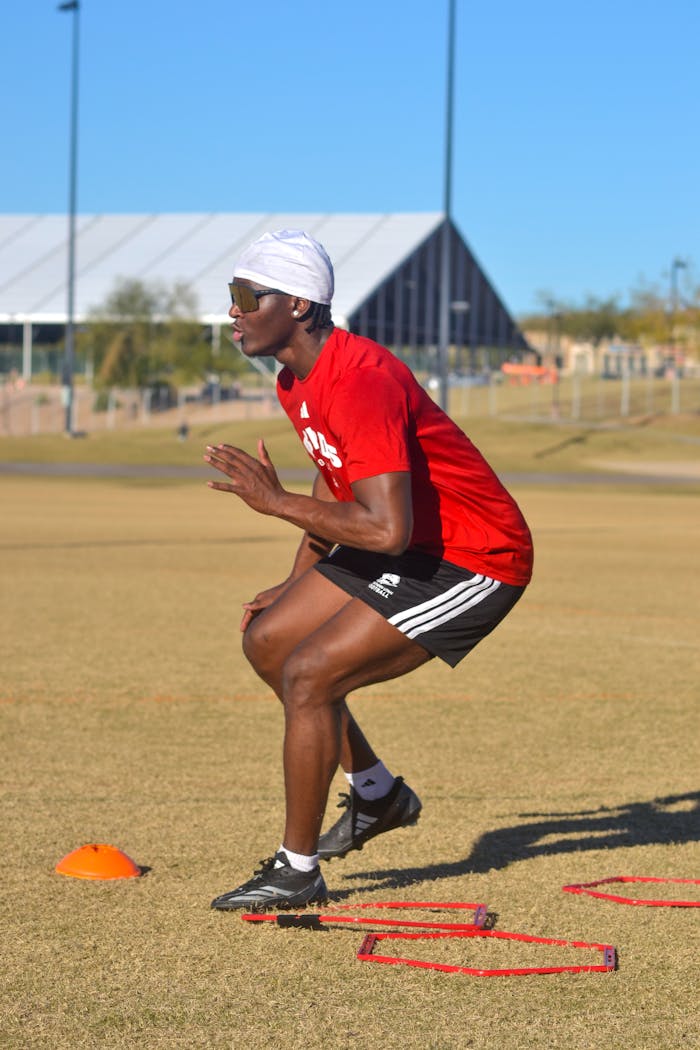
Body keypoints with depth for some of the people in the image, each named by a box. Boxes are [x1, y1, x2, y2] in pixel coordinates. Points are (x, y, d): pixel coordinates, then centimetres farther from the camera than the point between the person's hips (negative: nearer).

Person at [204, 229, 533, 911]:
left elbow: (387, 529, -36)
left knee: (307, 675, -16)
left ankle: (297, 872, -2)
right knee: (267, 639, 11)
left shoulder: (362, 383, -29)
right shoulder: (296, 381, 3)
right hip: (414, 545, 10)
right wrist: (297, 584, 15)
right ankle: (378, 795, 28)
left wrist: (275, 501, -26)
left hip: (476, 563, -10)